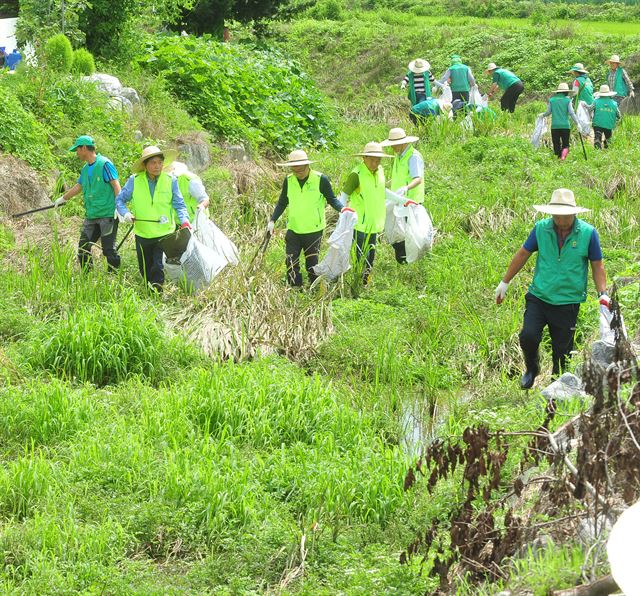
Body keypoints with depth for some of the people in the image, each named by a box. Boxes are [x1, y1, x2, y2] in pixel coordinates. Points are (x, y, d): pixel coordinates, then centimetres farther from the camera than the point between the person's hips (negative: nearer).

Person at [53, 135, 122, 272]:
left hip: (108, 214, -8)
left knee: (109, 249, -7)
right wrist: (63, 198, 41)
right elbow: (78, 186, 30)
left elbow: (116, 186, -15)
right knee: (83, 247, 9)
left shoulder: (104, 164, -10)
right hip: (91, 215, 8)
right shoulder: (85, 169, 15)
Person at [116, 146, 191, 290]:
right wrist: (126, 213, -14)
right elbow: (120, 199, 5)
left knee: (159, 267, -9)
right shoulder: (134, 181, -4)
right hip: (142, 233, 2)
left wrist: (184, 221, -17)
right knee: (145, 269, 15)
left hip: (164, 233, -2)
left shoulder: (170, 181, -3)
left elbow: (179, 205, 0)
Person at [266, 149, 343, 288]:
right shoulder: (289, 180, -2)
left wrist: (342, 209, -23)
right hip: (293, 229, 3)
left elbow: (332, 199, -3)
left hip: (314, 230, -3)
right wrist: (272, 221, 2)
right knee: (291, 263, -1)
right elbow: (282, 203, 9)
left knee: (312, 263, 7)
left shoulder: (320, 180, -12)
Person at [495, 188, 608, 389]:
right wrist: (505, 282, 14)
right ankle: (532, 369, 17)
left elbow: (597, 266, 3)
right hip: (538, 297, 1)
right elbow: (523, 254, 10)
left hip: (568, 303, -1)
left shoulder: (588, 233, -6)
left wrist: (602, 294, -8)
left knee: (562, 350, 4)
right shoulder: (541, 228, -2)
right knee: (528, 336, -15)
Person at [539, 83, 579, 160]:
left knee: (556, 144, 9)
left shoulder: (552, 100, 4)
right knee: (565, 144, 4)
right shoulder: (567, 100, -1)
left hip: (555, 125, 1)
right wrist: (577, 123, -3)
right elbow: (571, 113, -6)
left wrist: (542, 115, 29)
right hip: (565, 125, -1)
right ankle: (564, 154, -24)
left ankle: (558, 157, 3)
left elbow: (548, 112, 8)